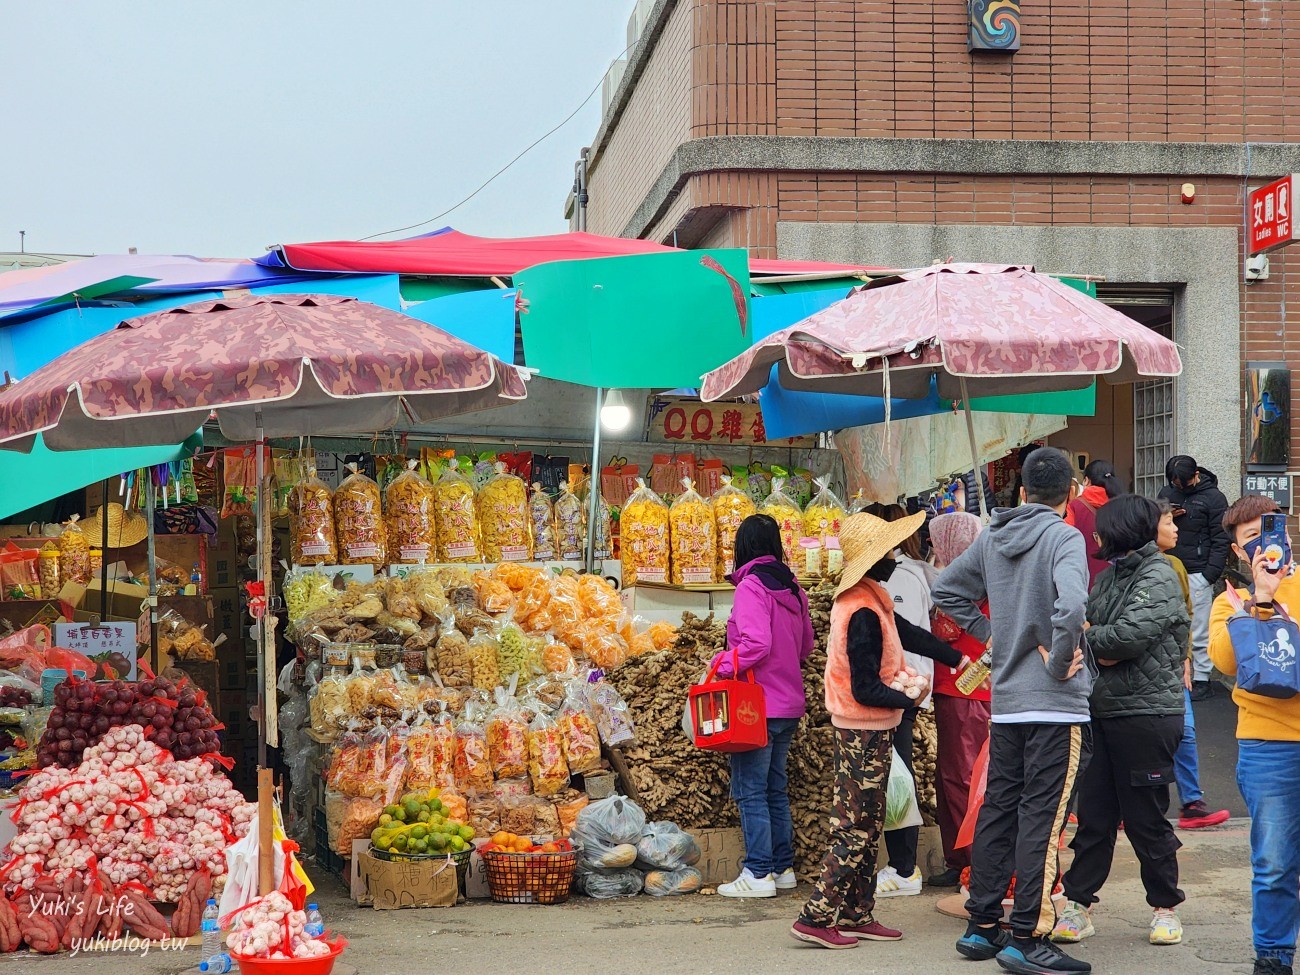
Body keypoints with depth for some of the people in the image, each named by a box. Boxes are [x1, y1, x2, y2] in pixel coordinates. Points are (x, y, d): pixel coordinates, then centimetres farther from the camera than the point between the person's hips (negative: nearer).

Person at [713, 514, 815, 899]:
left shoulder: (751, 586, -13)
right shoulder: (792, 588, 10)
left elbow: (756, 645, -23)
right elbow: (806, 645, 17)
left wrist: (724, 665, -10)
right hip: (789, 704, 8)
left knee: (751, 790, -3)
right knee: (776, 788, 16)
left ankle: (758, 874, -2)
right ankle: (783, 867, 20)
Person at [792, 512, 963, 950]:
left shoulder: (865, 601, 8)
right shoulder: (864, 614, -23)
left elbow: (908, 633, 15)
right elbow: (866, 689, -23)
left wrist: (959, 659, 15)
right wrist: (908, 699, -12)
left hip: (862, 730, 10)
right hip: (866, 731, -10)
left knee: (866, 825, 14)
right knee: (857, 828, -5)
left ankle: (856, 916, 20)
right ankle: (815, 918, -4)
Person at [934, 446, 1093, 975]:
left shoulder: (991, 538, 8)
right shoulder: (1063, 537, -12)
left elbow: (946, 590, 18)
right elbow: (1070, 605, -29)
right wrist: (1061, 663, -15)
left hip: (1005, 702, 7)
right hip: (1055, 703, -6)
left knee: (998, 810, 14)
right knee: (1042, 817, -3)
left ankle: (981, 926, 20)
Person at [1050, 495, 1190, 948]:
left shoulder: (1159, 577, -10)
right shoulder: (1111, 574, 15)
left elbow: (1130, 636, -21)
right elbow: (1084, 621, 11)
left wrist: (1082, 637, -8)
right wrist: (1099, 648, -10)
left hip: (1147, 713, -7)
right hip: (1104, 711, 7)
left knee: (1146, 818, 2)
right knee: (1093, 815, 8)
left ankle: (1165, 908, 17)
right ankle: (1078, 906, 12)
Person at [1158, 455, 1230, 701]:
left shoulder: (1213, 498, -3)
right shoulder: (1167, 493, 12)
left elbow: (1221, 540, -5)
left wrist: (1210, 574, -12)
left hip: (1197, 574, -5)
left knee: (1198, 632, -3)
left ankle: (1201, 680, 5)